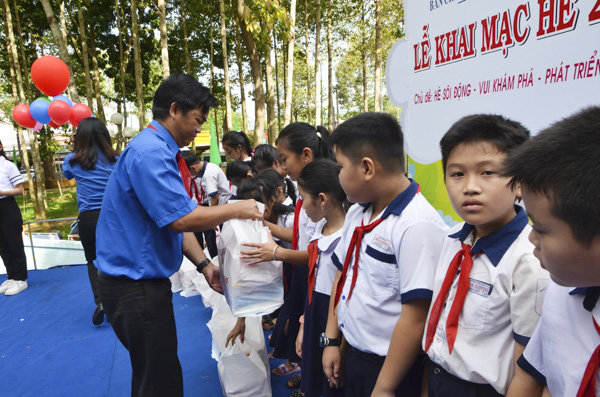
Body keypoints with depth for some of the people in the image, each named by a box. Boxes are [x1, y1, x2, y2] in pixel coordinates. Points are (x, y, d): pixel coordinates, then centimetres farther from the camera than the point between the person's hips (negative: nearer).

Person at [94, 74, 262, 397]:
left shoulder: (162, 152, 11)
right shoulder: (150, 152, -21)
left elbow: (176, 220, 11)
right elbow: (181, 219, -28)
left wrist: (204, 265, 5)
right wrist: (236, 209, -13)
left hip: (145, 282, 10)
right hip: (135, 287, -9)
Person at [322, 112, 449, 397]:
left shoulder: (418, 224, -24)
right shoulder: (356, 213, 1)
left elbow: (415, 319, -23)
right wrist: (331, 340, 9)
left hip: (391, 366, -7)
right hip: (351, 356, 7)